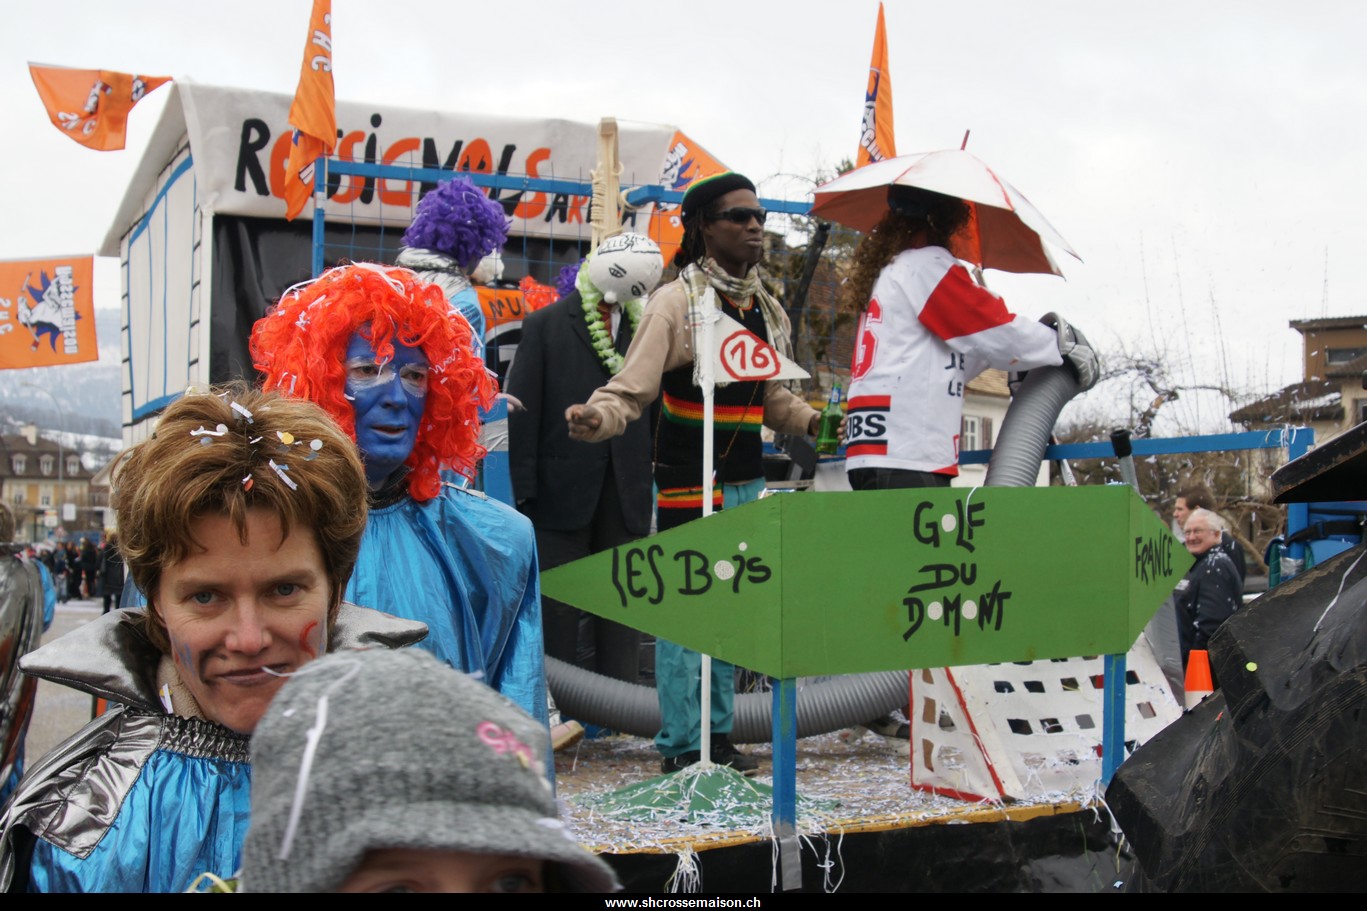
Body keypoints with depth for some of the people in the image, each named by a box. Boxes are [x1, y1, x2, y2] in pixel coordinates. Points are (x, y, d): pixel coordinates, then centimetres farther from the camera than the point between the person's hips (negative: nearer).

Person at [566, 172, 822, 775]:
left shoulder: (765, 308, 13)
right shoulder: (676, 301, -7)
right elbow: (632, 389, -13)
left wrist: (816, 421, 4)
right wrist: (597, 417, -32)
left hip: (746, 485, 7)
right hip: (689, 485, -6)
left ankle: (718, 735, 24)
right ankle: (681, 747, 9)